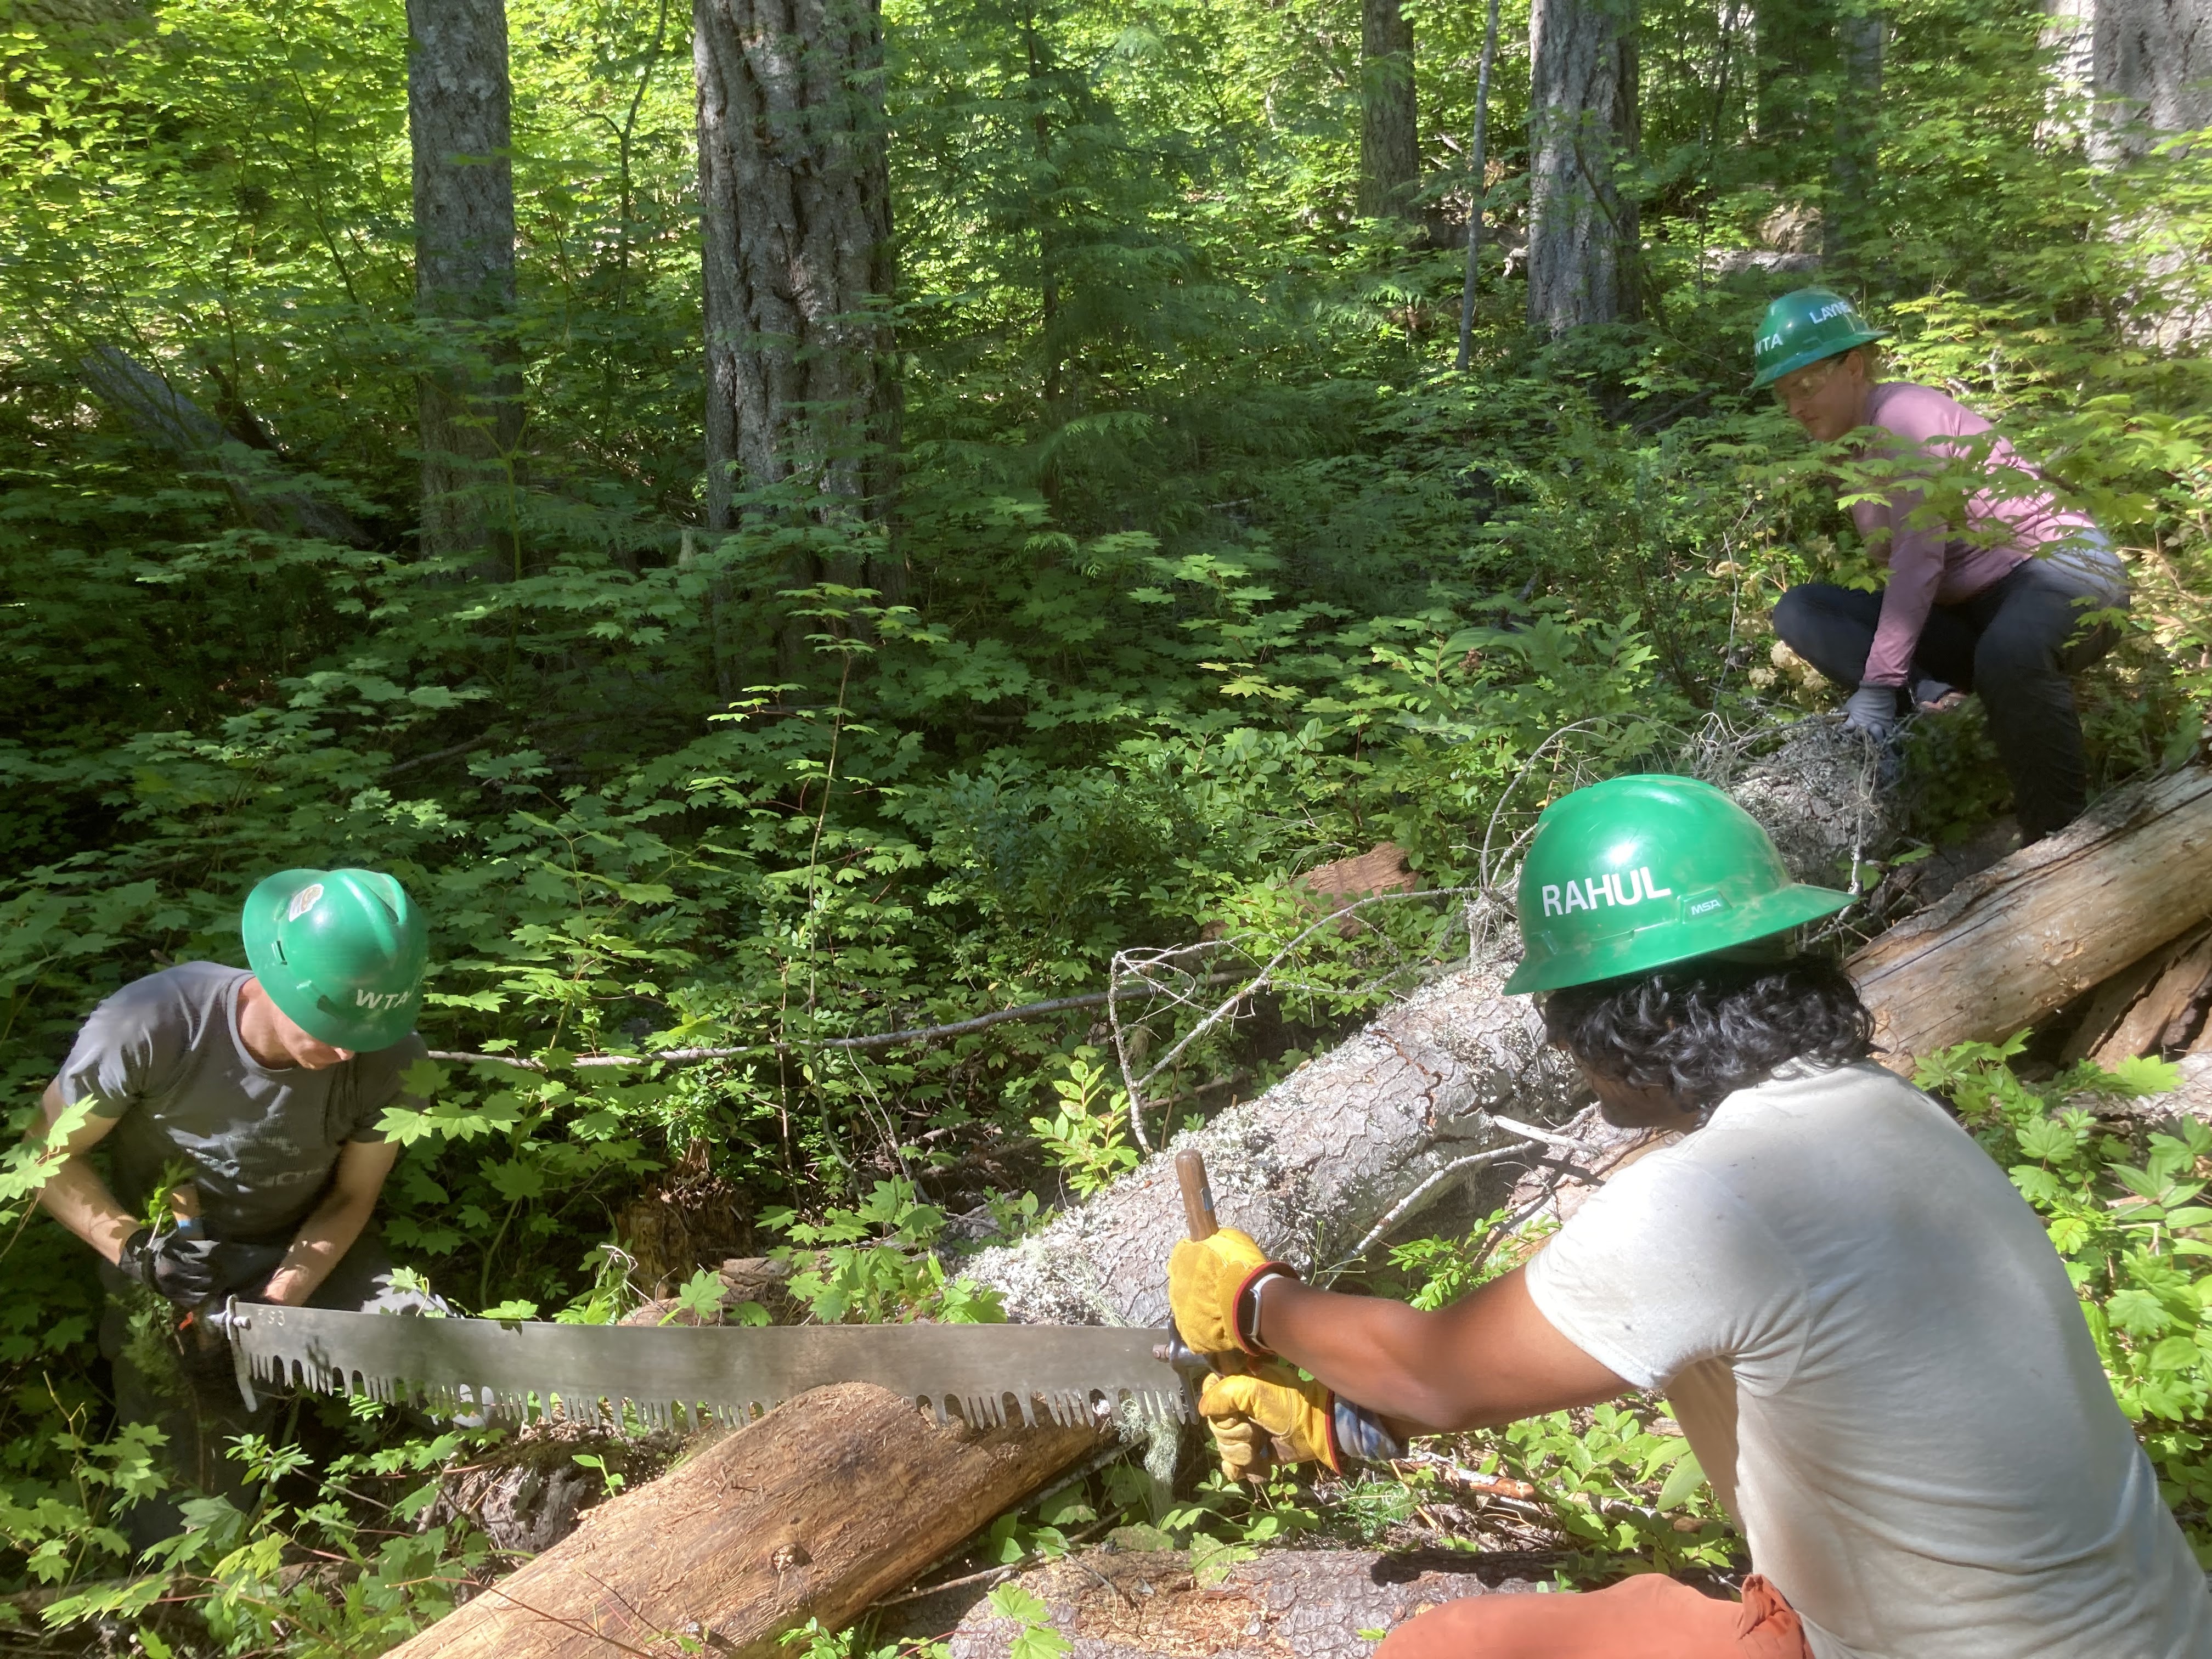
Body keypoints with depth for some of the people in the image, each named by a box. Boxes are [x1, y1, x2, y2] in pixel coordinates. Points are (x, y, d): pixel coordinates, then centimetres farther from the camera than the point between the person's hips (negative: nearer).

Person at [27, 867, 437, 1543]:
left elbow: (351, 1199, -7)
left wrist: (276, 1306, -21)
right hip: (171, 1278, -1)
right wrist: (134, 1248, -25)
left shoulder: (386, 1058, -23)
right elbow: (47, 1153, -12)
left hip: (312, 1257, 2)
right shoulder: (152, 1024, -29)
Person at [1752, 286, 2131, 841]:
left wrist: (1877, 685, -31)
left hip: (2063, 570, -8)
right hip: (1973, 610, 8)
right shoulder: (1856, 444, 9)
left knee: (2008, 654, -43)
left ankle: (2059, 834, -26)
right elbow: (1898, 566, 2)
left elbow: (1919, 558, -26)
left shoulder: (1903, 414, -16)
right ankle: (1928, 704, -25)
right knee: (1800, 611, -7)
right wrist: (1910, 686, -12)